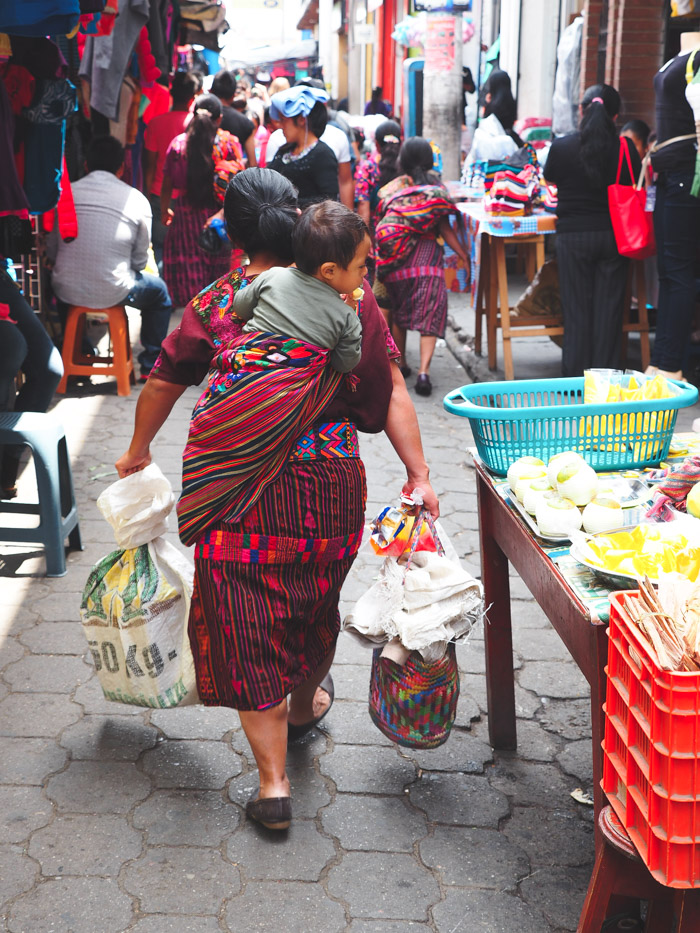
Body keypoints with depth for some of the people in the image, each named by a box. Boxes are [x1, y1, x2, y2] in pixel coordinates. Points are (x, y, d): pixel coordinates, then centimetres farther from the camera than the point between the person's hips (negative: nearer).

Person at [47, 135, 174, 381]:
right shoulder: (137, 201, -6)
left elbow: (51, 251, 5)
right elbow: (140, 260, 0)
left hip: (67, 291, 3)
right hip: (113, 293, -3)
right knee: (159, 291, 27)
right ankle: (151, 366, 28)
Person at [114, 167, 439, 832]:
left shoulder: (213, 305, -4)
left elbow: (163, 382, 8)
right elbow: (391, 392, -5)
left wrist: (138, 451, 24)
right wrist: (419, 476, 0)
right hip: (332, 483, 3)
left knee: (248, 624, 6)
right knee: (315, 601, 24)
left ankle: (273, 780, 6)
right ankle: (304, 705, 51)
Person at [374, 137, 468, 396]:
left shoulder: (391, 188, 6)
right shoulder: (435, 187, 1)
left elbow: (380, 226, 7)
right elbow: (444, 229, -1)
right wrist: (464, 255, 5)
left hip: (396, 258, 3)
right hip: (427, 255, -3)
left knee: (398, 311, 20)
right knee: (430, 313, -3)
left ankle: (400, 364, 30)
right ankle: (423, 371, -18)